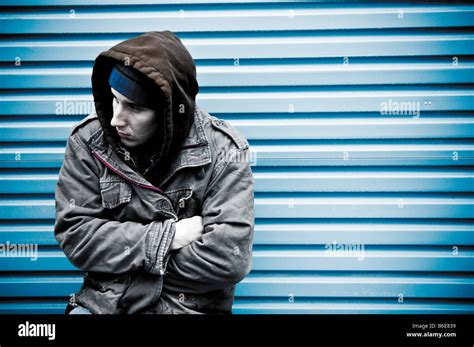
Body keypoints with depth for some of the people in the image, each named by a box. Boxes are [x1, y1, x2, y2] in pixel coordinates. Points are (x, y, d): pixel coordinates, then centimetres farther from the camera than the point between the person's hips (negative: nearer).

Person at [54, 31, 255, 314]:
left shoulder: (223, 151, -7)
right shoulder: (88, 141, -1)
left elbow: (227, 260, -14)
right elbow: (76, 236, -3)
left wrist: (117, 253, -8)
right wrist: (168, 236, -11)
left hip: (192, 306, 1)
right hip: (103, 303, 0)